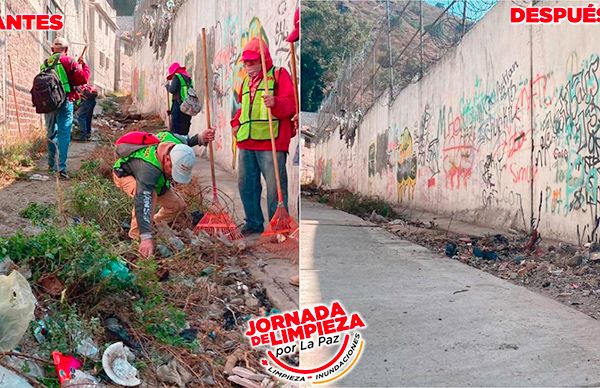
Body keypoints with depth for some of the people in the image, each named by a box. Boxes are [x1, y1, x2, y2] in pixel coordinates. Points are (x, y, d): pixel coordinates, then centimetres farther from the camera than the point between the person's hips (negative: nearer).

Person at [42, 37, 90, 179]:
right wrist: (84, 66, 9)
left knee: (51, 134, 18)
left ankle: (51, 165, 28)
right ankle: (62, 168, -13)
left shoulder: (45, 64, 12)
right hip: (64, 103, -5)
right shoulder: (68, 61, -4)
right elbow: (83, 79, -9)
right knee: (64, 135, -5)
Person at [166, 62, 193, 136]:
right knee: (184, 132, 11)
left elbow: (173, 90, -15)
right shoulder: (188, 78, 19)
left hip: (179, 105, -7)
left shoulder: (177, 77, -3)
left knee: (175, 130, -6)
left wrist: (167, 86, 6)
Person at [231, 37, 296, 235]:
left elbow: (291, 104, -9)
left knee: (274, 186, -6)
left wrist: (276, 103, -29)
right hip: (246, 142, 8)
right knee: (246, 183, 11)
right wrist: (236, 122, 16)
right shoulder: (246, 81, 23)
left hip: (271, 141, -7)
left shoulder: (279, 75, 1)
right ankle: (254, 222, 23)